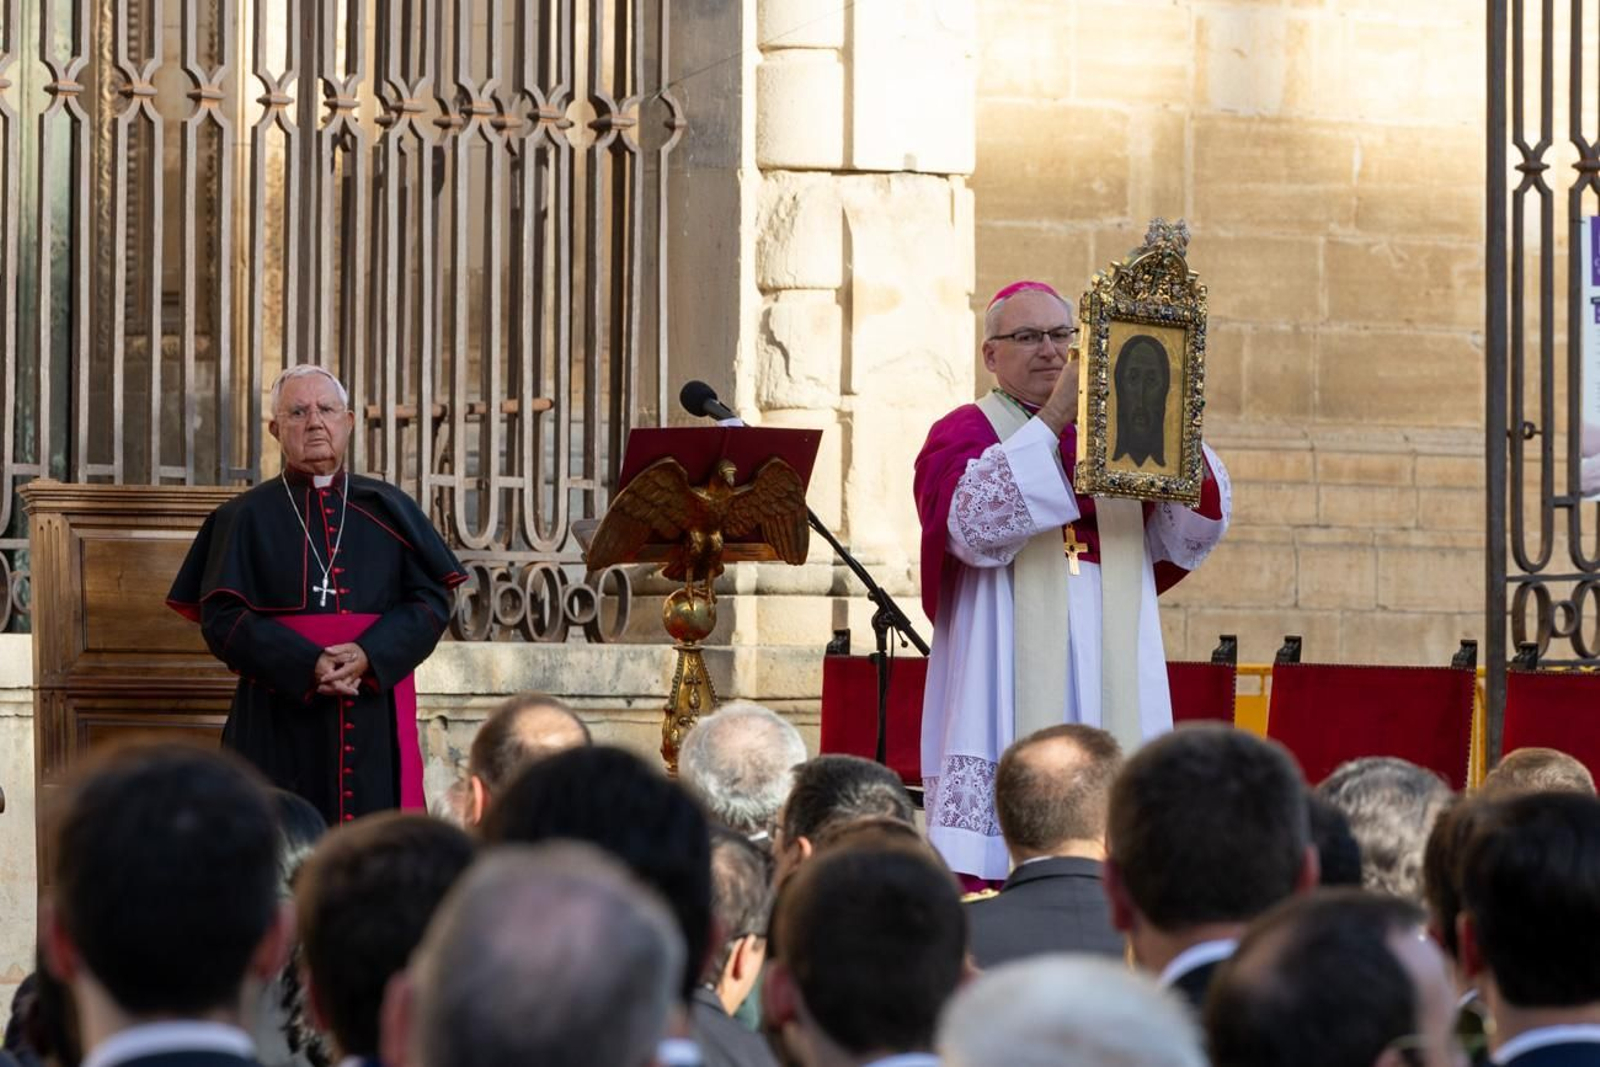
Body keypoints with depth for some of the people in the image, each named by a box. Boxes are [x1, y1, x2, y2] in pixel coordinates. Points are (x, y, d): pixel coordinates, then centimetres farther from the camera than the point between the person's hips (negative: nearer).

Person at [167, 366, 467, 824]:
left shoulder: (388, 510, 11)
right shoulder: (248, 518, 6)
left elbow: (433, 598, 4)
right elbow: (221, 616, -3)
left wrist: (369, 656, -14)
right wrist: (306, 665, -17)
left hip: (375, 722, 2)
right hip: (280, 726, -2)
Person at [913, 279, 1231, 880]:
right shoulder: (963, 433, 5)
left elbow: (1191, 536, 4)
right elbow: (974, 521, -17)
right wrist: (1053, 418, -21)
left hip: (1112, 690, 4)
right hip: (1006, 689, -3)